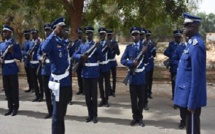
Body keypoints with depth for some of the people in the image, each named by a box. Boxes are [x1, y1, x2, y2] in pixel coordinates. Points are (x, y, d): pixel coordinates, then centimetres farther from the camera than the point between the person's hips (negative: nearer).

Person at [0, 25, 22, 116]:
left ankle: (15, 108, 10)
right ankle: (10, 107, 17)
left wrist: (12, 52, -21)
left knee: (14, 88, 0)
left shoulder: (15, 44, -4)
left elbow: (19, 57, -7)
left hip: (12, 69, -6)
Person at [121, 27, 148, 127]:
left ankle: (140, 117, 20)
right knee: (133, 98, 8)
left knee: (141, 98, 7)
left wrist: (144, 53, -15)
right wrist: (131, 62, -19)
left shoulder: (143, 47, 4)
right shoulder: (129, 47, 2)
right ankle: (135, 117, 21)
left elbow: (146, 61, 1)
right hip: (132, 76, 0)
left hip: (141, 76, 1)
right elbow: (122, 60, -3)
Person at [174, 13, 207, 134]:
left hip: (192, 95, -9)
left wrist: (192, 102, -21)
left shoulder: (196, 45, -21)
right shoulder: (192, 43, 9)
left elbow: (197, 76, -23)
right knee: (189, 122, 19)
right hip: (188, 92, 9)